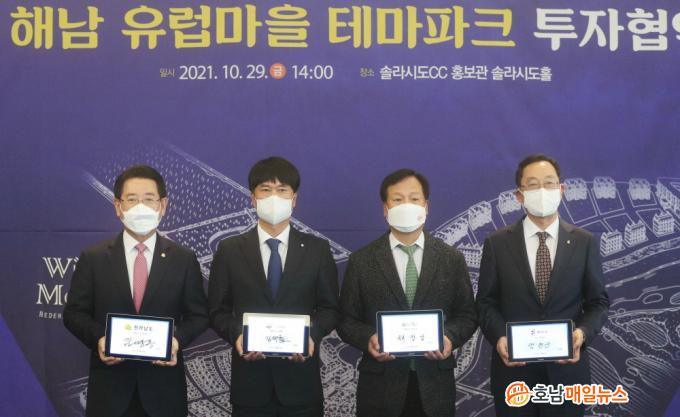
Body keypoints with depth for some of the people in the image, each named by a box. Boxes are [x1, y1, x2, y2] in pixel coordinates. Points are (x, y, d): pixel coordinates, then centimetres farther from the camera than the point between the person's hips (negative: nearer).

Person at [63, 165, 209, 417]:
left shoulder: (184, 260, 3)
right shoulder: (92, 258, 2)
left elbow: (198, 315, 5)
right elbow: (74, 313, 4)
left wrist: (177, 339, -14)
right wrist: (98, 339, -15)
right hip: (109, 385, 0)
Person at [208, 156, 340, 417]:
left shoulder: (317, 249, 5)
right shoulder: (229, 250, 4)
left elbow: (330, 308, 6)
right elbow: (218, 311, 6)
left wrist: (312, 334, -13)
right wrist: (236, 335, -13)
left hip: (301, 379, 0)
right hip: (249, 379, 0)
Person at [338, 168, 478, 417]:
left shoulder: (451, 259, 5)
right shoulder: (361, 261, 2)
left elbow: (467, 315, 8)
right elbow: (347, 319, 3)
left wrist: (451, 337, -12)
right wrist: (368, 339, -16)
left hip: (435, 385, 1)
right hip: (380, 386, -1)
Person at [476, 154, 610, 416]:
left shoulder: (585, 243, 2)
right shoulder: (497, 244, 0)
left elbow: (598, 302, 4)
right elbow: (486, 302, 2)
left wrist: (583, 332, -15)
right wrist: (499, 337, -16)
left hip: (567, 368, 1)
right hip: (513, 369, 0)